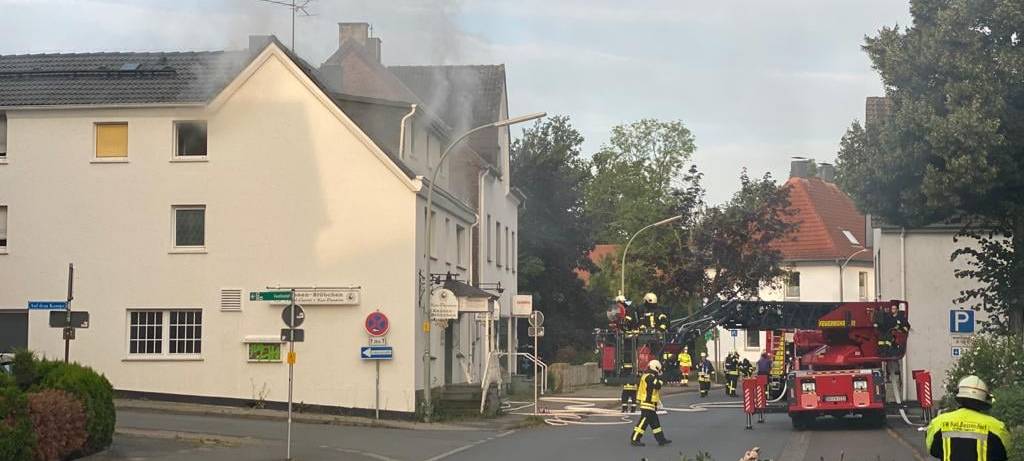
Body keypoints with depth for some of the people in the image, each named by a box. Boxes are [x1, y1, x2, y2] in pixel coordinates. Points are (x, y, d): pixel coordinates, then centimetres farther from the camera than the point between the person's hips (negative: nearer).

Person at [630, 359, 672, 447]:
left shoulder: (646, 376, 17)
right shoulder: (650, 377, -16)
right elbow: (658, 386, -23)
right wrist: (660, 378, -10)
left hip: (650, 405, 11)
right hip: (648, 404, -11)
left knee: (655, 422, 13)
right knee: (643, 422, -9)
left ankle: (661, 439, 19)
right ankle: (634, 439, -7)